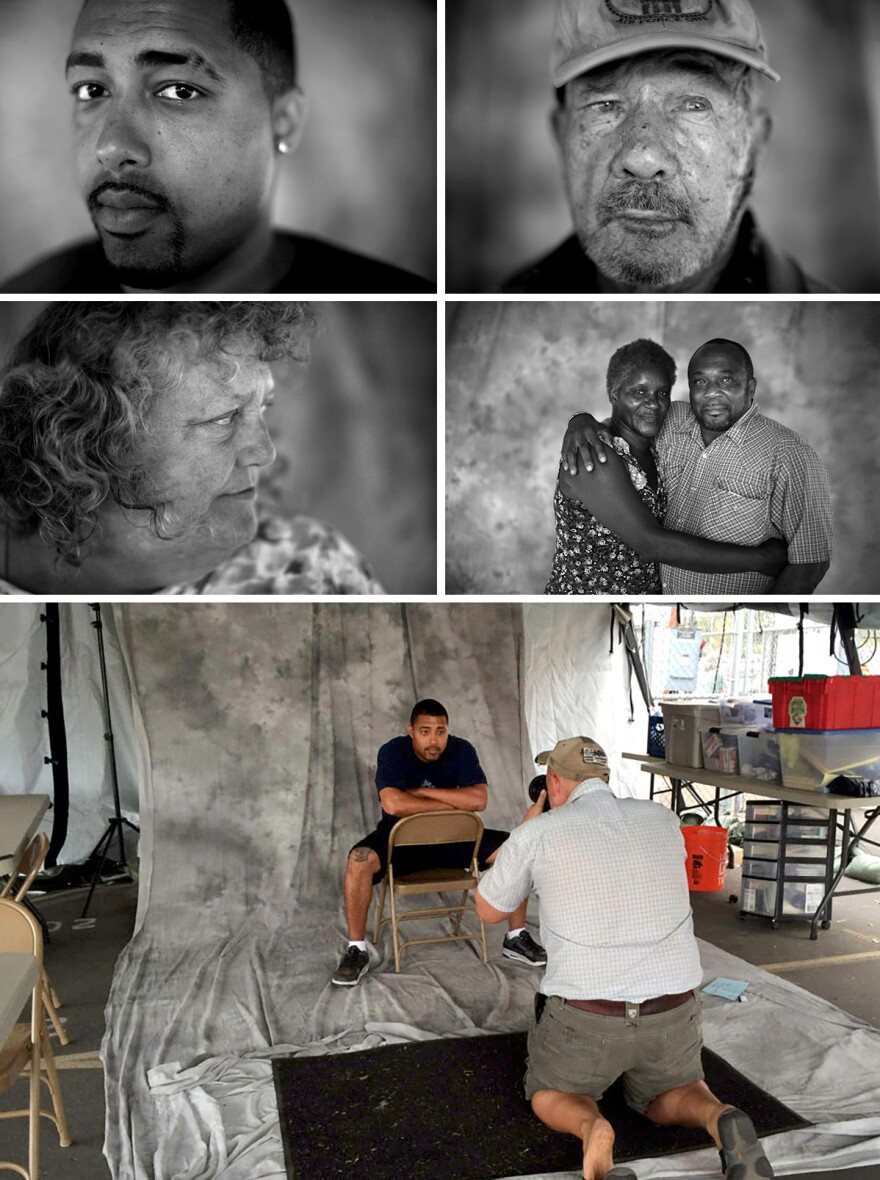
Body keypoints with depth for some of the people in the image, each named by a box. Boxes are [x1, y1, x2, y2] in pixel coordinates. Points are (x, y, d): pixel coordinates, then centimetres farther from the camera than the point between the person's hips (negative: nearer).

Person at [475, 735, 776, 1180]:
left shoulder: (537, 833, -5)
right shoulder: (662, 820, 6)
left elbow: (488, 910, 12)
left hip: (584, 1017, -3)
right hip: (674, 1014, 3)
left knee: (551, 1094, 27)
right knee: (665, 1096, 32)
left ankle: (592, 1129, -8)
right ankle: (717, 1117, -2)